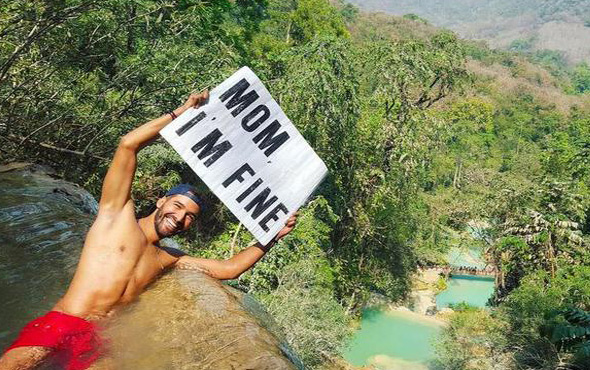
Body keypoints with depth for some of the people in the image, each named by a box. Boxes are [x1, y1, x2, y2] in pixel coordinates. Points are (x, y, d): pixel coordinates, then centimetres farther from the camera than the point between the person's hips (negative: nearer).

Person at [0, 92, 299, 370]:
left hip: (94, 343, 6)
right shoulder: (118, 214, 6)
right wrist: (180, 113, -1)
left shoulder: (168, 260, 20)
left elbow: (228, 269, 17)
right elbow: (128, 145, -5)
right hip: (57, 323, -5)